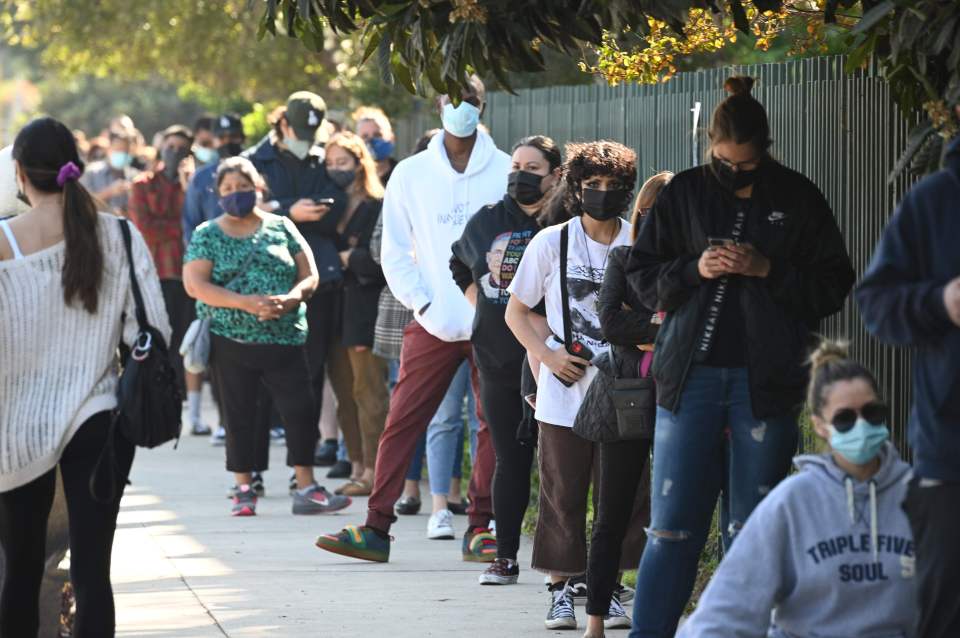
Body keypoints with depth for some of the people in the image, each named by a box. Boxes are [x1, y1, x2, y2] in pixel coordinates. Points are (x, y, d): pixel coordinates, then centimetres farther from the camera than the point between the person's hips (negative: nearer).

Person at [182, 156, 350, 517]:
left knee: (301, 409, -7)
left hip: (285, 338, 1)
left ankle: (306, 489, -1)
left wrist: (291, 299, -16)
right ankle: (244, 490, 14)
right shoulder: (207, 236, 4)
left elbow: (309, 275, 7)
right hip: (231, 339, -1)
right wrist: (247, 303, -17)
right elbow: (195, 285, -7)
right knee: (240, 416, 3)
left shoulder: (281, 228, 9)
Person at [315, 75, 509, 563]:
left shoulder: (506, 172, 1)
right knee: (401, 423, -3)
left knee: (494, 424, 1)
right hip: (433, 323, 1)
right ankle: (377, 528, -2)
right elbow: (395, 253, 8)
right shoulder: (411, 174, 5)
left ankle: (479, 528, 9)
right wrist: (422, 303, -4)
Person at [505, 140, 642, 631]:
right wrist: (548, 356, -8)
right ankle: (561, 591, 10)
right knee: (562, 495, 2)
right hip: (564, 393, -1)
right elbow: (516, 313, 7)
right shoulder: (551, 243, 1)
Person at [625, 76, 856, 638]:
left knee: (751, 530, 4)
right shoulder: (684, 194, 6)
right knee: (672, 526, -3)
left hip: (766, 382, -1)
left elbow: (835, 286, 3)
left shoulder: (798, 200, 4)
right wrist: (694, 270, -8)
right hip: (691, 377, 1)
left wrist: (768, 270, -11)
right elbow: (642, 275, 10)